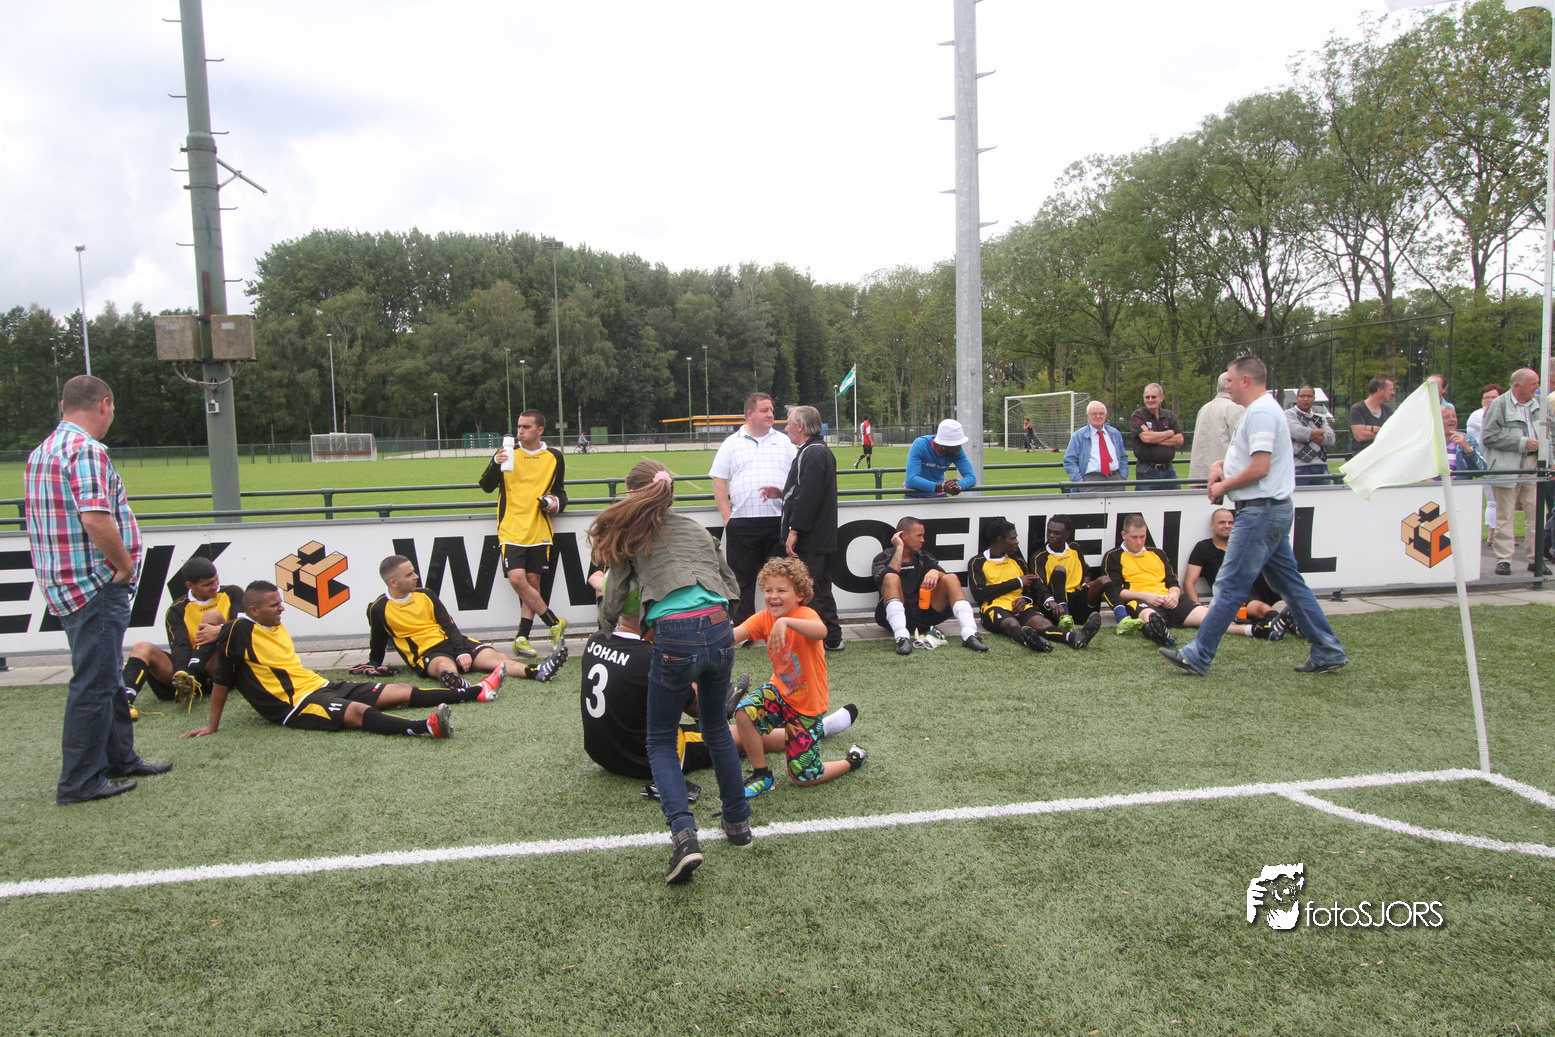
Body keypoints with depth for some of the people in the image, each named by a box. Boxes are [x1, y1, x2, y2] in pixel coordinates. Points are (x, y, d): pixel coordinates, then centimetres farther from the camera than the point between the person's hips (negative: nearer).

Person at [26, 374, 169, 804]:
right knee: (93, 682, -2)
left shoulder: (42, 452, 15)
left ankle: (120, 758, 31)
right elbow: (96, 520, -29)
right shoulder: (86, 450, -17)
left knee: (106, 676, 19)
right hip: (96, 587, -10)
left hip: (65, 585, 10)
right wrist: (125, 564, -14)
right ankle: (80, 781, 6)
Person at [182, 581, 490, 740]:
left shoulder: (276, 625, 15)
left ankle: (474, 693, 1)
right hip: (292, 705, -9)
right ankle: (427, 727, -61)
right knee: (356, 711, -36)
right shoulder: (239, 631, -11)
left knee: (400, 691, 2)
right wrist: (212, 726, -2)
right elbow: (221, 681, -6)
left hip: (320, 685, 9)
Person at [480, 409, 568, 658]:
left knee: (533, 581, 1)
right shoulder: (509, 453, 3)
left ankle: (522, 637, 10)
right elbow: (486, 487, -1)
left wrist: (557, 502, -2)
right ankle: (555, 624, 0)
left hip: (540, 531, 2)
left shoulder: (554, 457, 7)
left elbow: (560, 490, 20)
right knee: (517, 578, -15)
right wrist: (496, 464, -19)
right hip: (511, 530, -1)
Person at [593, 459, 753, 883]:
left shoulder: (629, 537, 8)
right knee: (715, 727, 27)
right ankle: (738, 821, 34)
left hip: (676, 638, -5)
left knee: (660, 741, 13)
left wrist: (608, 619, 31)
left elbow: (611, 608, 10)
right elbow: (732, 587, 24)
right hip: (720, 631, 5)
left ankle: (684, 834, -7)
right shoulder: (697, 529, 21)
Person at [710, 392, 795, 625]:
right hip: (742, 523, -1)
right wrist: (727, 517, -3)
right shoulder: (731, 444, 7)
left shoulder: (784, 442, 12)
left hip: (778, 521, 1)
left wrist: (783, 492, -8)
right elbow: (718, 483, 6)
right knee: (742, 579, 3)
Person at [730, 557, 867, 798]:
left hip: (808, 704, -5)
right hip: (780, 690, 5)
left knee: (802, 777, 1)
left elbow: (821, 632, -48)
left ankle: (853, 759, 28)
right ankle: (761, 776, -4)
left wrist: (785, 621, -62)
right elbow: (735, 635, -26)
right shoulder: (764, 618, -7)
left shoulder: (804, 614, -23)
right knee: (744, 712, -26)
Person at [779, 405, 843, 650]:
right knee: (821, 589, 17)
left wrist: (794, 530, -23)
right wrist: (782, 492, 24)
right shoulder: (821, 451, 16)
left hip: (809, 538, -11)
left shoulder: (812, 453, -18)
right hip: (821, 537, 11)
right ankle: (832, 639, 25)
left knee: (808, 592, -5)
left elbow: (808, 496, -25)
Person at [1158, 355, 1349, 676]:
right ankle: (1327, 652, 17)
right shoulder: (1263, 409, 18)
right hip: (1274, 509, 11)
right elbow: (1248, 455, 29)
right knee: (1290, 583, 13)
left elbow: (1259, 467, -23)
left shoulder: (1260, 412, -16)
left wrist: (1223, 486, -10)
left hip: (1261, 511, -11)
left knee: (1230, 586, -7)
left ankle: (1197, 657, -3)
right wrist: (1221, 465, 9)